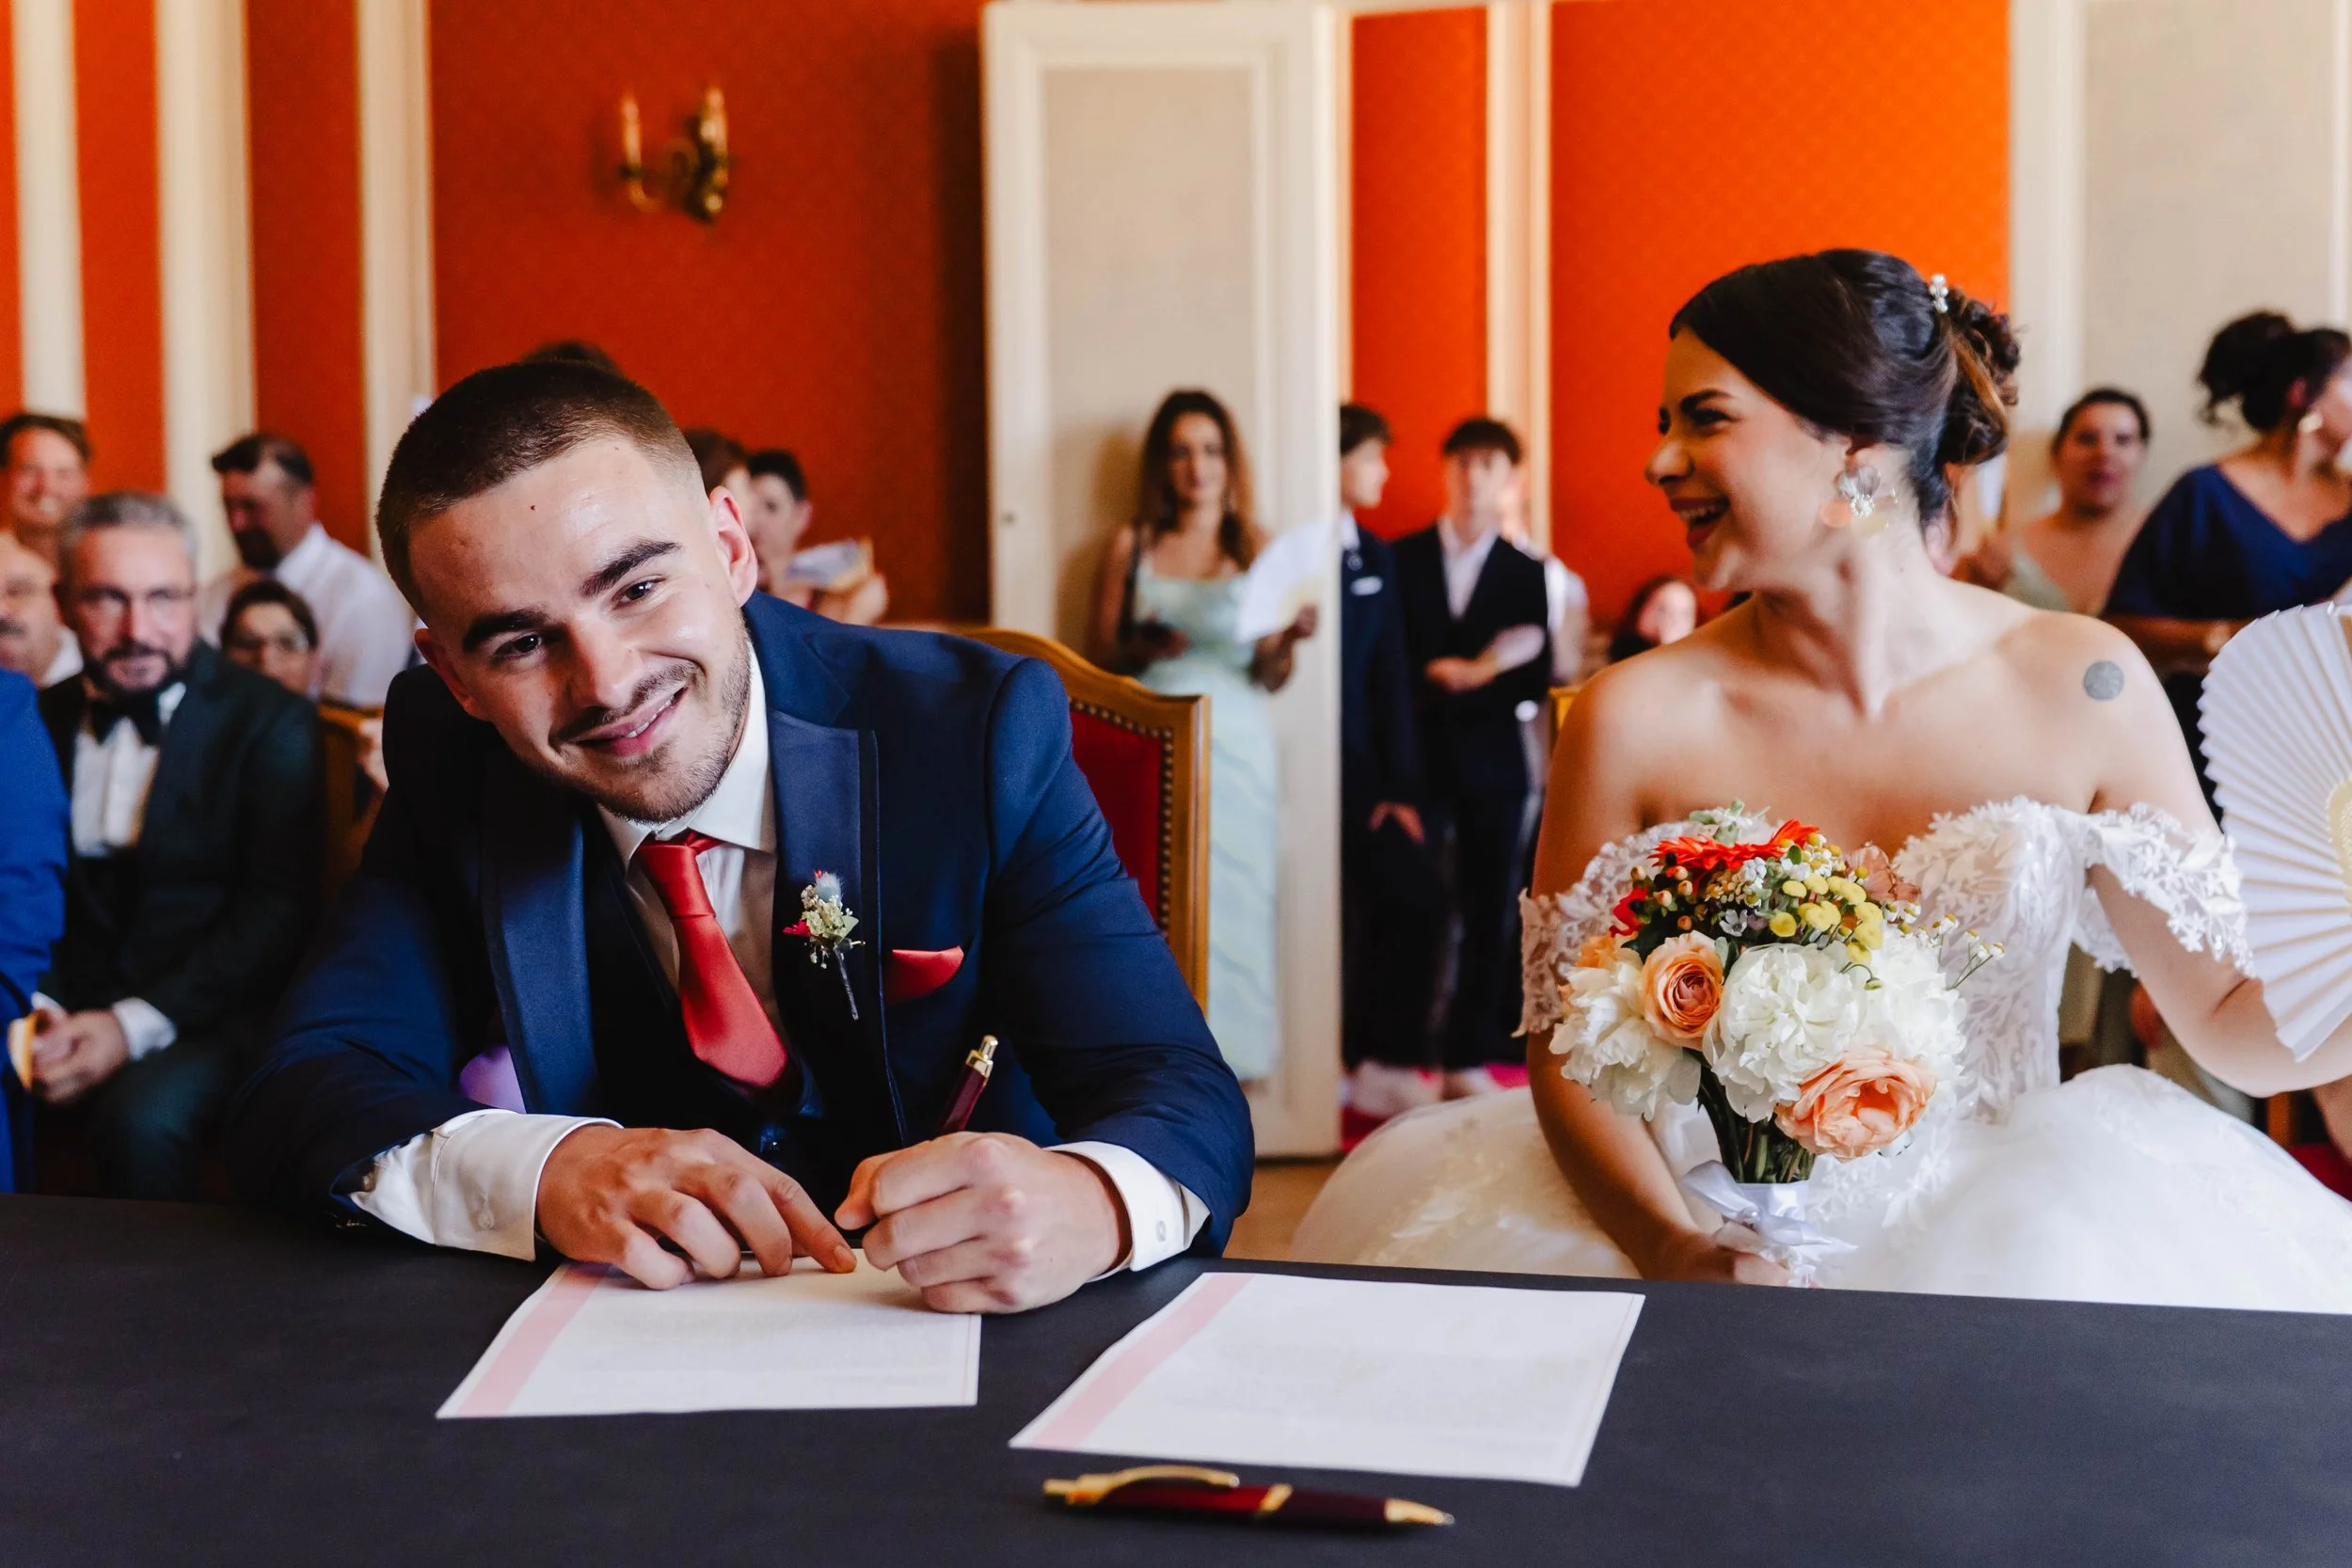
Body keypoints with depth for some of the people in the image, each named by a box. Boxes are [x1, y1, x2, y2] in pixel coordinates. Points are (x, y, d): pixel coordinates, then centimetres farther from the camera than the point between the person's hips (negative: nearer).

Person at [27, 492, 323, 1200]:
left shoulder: (270, 724, -1)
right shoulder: (41, 721, 12)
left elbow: (279, 910, -7)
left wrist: (134, 1025, -17)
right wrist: (33, 1006, -13)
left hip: (205, 1011, -3)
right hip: (64, 1003, 3)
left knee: (143, 1115, -33)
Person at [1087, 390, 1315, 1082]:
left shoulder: (1256, 549, 9)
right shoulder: (1130, 546, 9)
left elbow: (1269, 677, 6)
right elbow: (1101, 658, 9)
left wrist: (1287, 639, -14)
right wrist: (1143, 648, -11)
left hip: (1235, 746, 0)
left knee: (1230, 898, -5)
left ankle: (1224, 1048, 0)